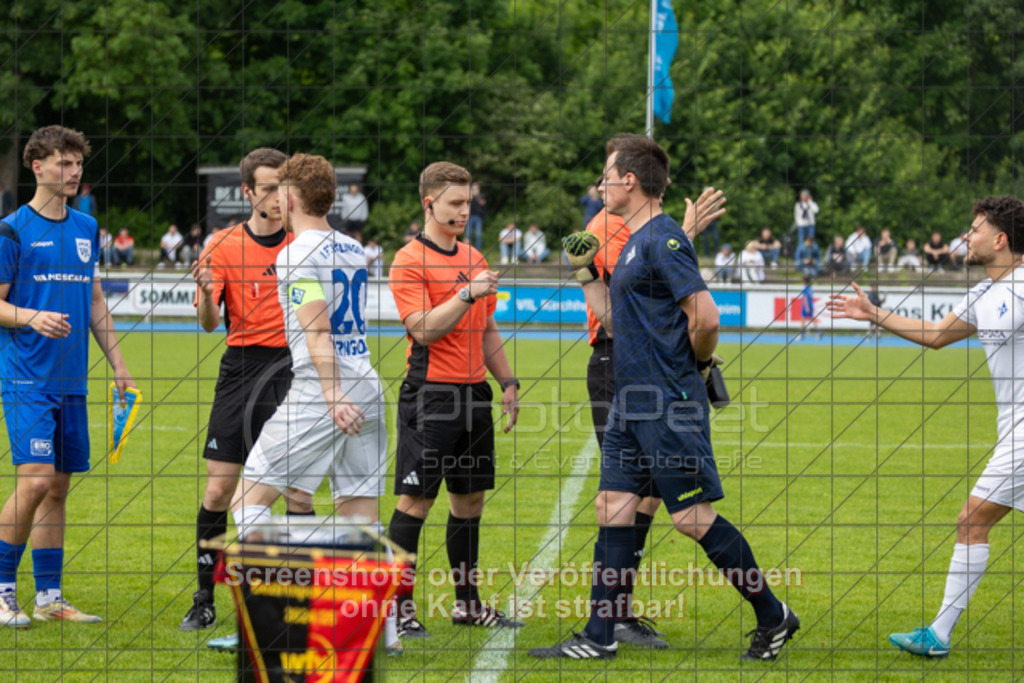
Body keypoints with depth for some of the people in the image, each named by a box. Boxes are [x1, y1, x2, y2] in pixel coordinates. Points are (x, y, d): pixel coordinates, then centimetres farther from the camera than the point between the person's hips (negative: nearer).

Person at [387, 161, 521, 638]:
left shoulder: (474, 259, 16)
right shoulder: (410, 261, -8)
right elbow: (423, 329, -18)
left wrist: (507, 381, 18)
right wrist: (467, 294, -25)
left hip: (473, 392, 8)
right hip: (431, 393, -7)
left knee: (470, 499, 11)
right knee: (416, 500, -6)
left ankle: (468, 602, 19)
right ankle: (399, 606, -1)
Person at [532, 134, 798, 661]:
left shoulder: (663, 239, -14)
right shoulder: (634, 243, 16)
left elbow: (706, 317, -21)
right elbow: (614, 322, 23)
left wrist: (698, 362, -5)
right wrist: (586, 272, 19)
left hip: (670, 403, -10)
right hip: (631, 402, 10)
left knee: (694, 518, -6)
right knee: (612, 511, 6)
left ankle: (774, 617, 7)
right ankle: (599, 637, 9)